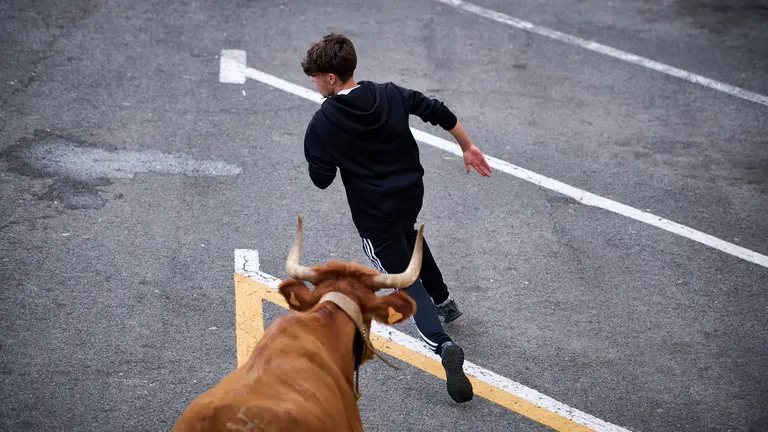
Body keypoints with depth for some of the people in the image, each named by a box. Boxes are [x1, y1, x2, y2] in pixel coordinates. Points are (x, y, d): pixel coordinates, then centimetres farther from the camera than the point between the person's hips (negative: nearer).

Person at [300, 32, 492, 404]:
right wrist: (468, 148, 14)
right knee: (409, 236, 38)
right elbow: (440, 113, 0)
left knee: (406, 281, 4)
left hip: (374, 214, -6)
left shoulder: (323, 125, -19)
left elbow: (321, 180, -13)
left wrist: (317, 154, 7)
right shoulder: (391, 95, -5)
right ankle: (444, 302, 51)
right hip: (411, 193, 6)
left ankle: (443, 346, -17)